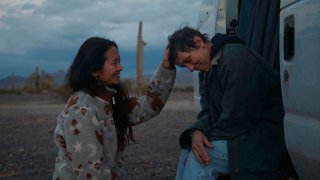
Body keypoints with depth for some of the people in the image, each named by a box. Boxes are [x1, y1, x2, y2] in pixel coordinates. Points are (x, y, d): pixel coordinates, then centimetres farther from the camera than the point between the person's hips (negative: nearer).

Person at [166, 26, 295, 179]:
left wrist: (209, 137, -10)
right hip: (242, 136, 10)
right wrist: (197, 131, -13)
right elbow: (209, 112, 8)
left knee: (196, 160, -18)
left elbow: (236, 118, -23)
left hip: (266, 143, -10)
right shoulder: (207, 70, 12)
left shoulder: (237, 59, -20)